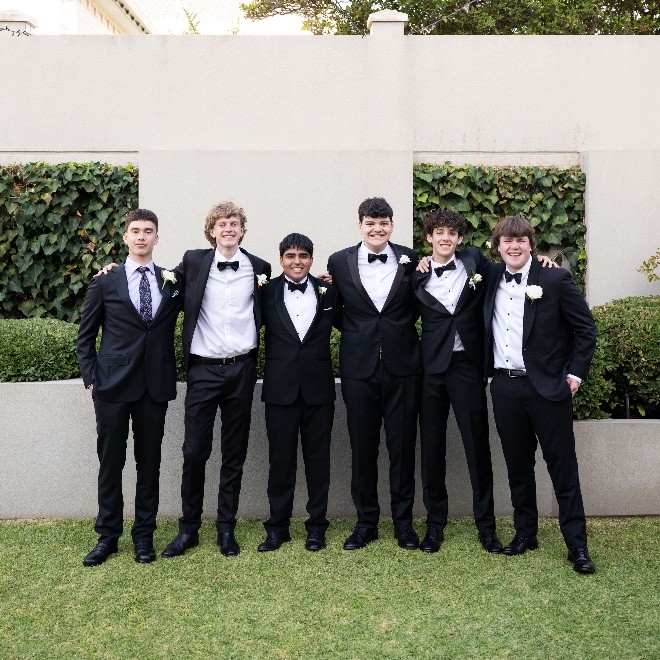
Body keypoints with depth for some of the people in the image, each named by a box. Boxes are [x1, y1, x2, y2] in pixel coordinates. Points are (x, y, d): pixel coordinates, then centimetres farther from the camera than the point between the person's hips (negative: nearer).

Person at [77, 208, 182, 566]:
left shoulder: (173, 283, 7)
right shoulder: (105, 283, 3)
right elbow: (85, 337, 6)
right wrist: (91, 379, -1)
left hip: (155, 386, 1)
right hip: (113, 386, -1)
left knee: (149, 463, 8)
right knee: (110, 462, 5)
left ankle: (144, 535, 19)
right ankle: (107, 535, 17)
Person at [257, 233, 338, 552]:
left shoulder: (327, 291, 5)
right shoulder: (267, 292, 3)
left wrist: (334, 290, 0)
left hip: (318, 387, 1)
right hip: (280, 386, 0)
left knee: (317, 457, 8)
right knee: (280, 458, 6)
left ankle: (316, 525, 19)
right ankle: (277, 526, 17)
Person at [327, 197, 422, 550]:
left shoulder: (409, 258, 1)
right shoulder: (339, 261, 1)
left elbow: (416, 307, 10)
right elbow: (335, 310, 11)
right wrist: (356, 333, 0)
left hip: (402, 366, 0)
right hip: (359, 367, 0)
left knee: (402, 446, 6)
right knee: (362, 447, 8)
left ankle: (403, 521, 19)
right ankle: (366, 521, 21)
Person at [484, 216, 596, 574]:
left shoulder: (555, 279, -6)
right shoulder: (492, 279, 7)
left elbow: (586, 328, -3)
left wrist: (575, 373, -6)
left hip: (547, 386, -4)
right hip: (505, 386, 4)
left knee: (563, 467, 1)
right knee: (517, 465, 13)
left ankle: (577, 544, 9)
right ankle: (525, 533, 26)